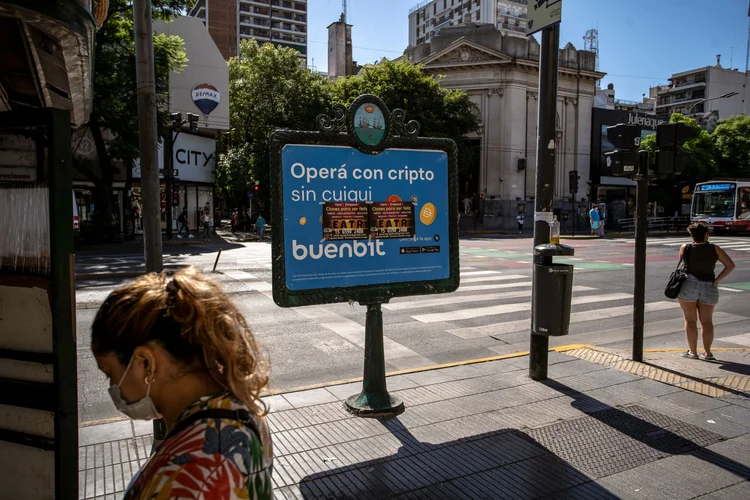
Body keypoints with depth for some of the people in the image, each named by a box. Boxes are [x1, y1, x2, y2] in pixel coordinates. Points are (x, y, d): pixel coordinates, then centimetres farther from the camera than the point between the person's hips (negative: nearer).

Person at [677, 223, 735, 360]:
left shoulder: (685, 248, -4)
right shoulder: (714, 249, -1)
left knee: (690, 320, 6)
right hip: (709, 288, 2)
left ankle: (693, 351, 9)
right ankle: (707, 352, 14)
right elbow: (730, 265, -6)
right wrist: (717, 280, -3)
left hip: (688, 286, -2)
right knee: (707, 321, 12)